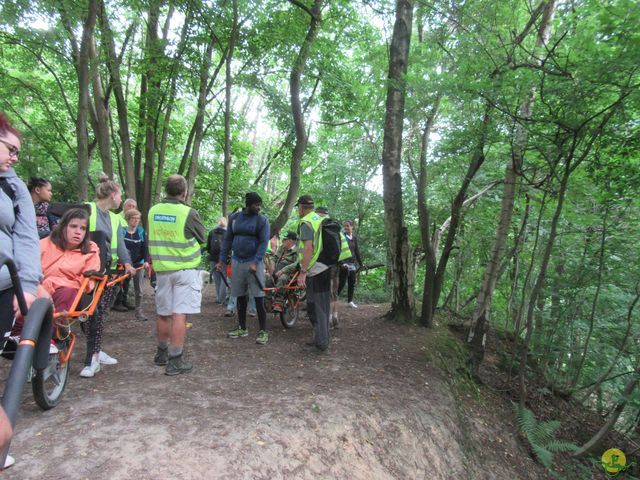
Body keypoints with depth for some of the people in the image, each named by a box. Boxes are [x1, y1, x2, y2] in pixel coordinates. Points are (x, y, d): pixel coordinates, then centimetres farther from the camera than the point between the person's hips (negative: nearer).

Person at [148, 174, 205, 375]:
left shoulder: (153, 211, 1)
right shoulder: (188, 213, -14)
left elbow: (153, 237, 15)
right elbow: (202, 239, 0)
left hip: (161, 269, 5)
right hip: (185, 269, -5)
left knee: (163, 314, 17)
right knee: (180, 315, -2)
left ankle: (162, 354, 34)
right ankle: (175, 361, 1)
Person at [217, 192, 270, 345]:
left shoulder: (262, 220, -4)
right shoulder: (234, 218, 7)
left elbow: (264, 242, -11)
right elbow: (228, 240, 11)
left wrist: (255, 263, -21)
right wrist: (222, 260, 7)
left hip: (254, 262, -4)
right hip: (237, 261, 4)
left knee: (258, 297, -4)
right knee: (240, 297, 11)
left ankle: (263, 331, 4)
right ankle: (242, 328, 24)